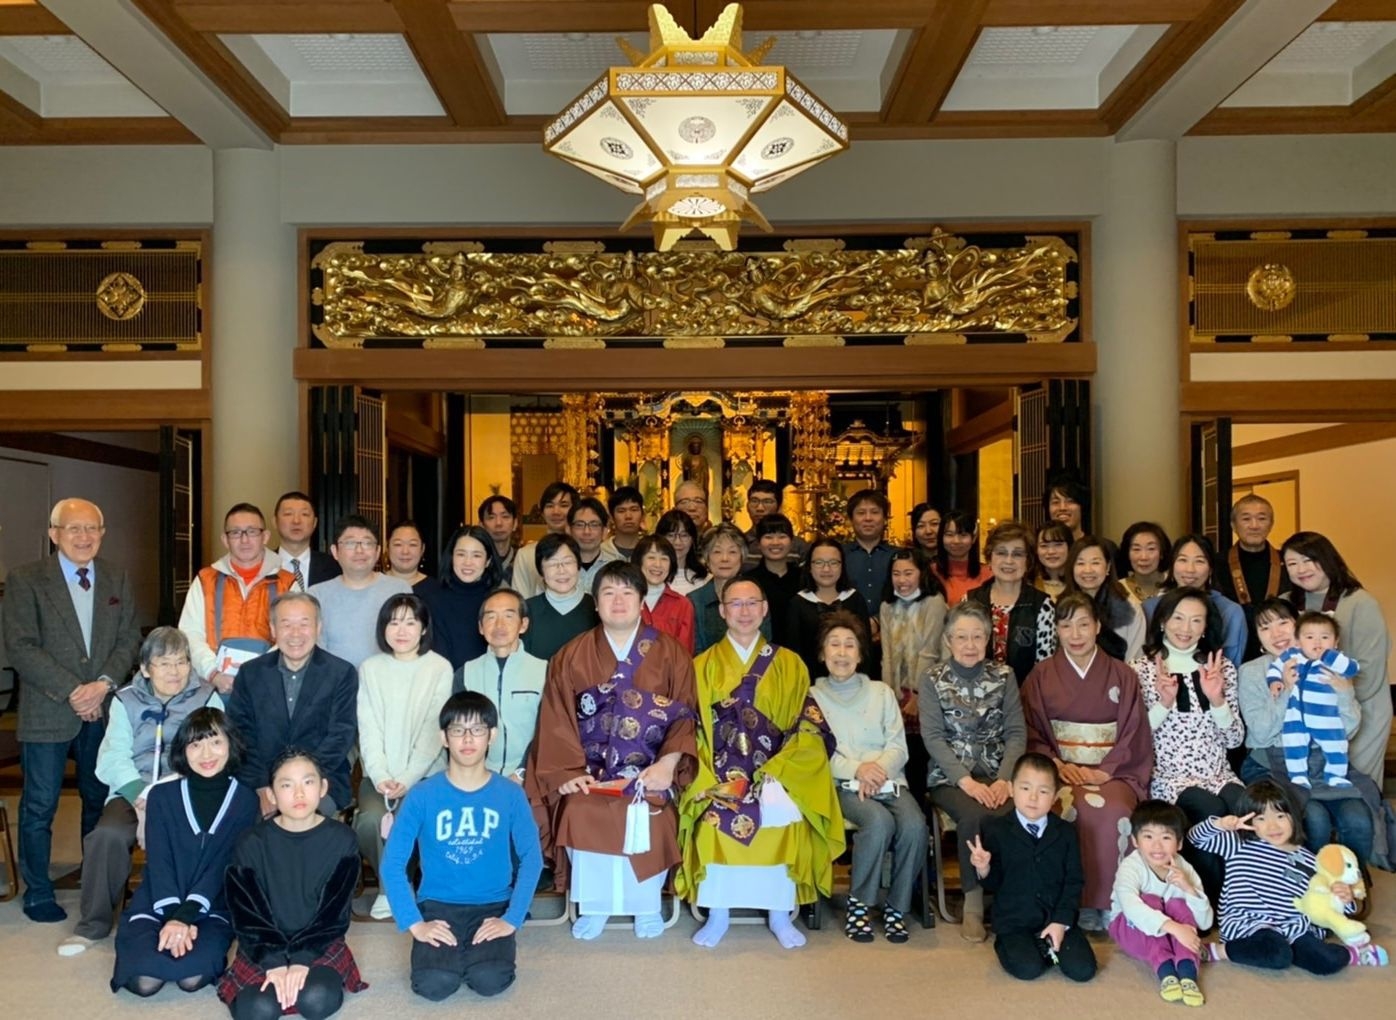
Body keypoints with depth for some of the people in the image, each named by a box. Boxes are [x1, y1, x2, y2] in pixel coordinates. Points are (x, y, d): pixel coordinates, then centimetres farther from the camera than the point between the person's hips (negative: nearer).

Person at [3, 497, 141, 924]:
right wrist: (72, 691, -15)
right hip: (47, 712, -3)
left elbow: (129, 639, 5)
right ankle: (38, 892, 18)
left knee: (100, 800, 11)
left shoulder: (118, 579, 8)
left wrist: (104, 684, -11)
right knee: (39, 806, 4)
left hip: (104, 708, 3)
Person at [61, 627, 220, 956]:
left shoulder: (206, 698, 8)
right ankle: (93, 924, -7)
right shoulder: (126, 700, 14)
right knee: (108, 834, -28)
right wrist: (140, 795, -18)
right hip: (133, 791, 2)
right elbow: (114, 755, 1)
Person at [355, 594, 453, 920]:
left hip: (425, 773, -2)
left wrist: (407, 779, -17)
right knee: (370, 819, -27)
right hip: (379, 773, 2)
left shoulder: (440, 668, -1)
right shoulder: (370, 668, 7)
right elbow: (368, 730, 1)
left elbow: (433, 731, -7)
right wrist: (381, 777, -13)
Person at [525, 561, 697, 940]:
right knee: (584, 820, -25)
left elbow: (685, 715, 0)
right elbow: (557, 721, 4)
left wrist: (668, 762, -14)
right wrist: (566, 771, -9)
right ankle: (592, 907, 0)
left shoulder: (670, 653, 5)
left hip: (649, 771, -1)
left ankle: (648, 908, 4)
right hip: (591, 771, 1)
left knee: (649, 830, -24)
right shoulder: (571, 656, 8)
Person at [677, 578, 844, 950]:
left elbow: (809, 725, 4)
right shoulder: (702, 666, 10)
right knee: (715, 815, -29)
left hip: (776, 771, 0)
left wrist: (774, 772, -10)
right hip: (719, 773, 0)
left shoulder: (789, 664, 10)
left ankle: (780, 913, -11)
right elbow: (691, 729, 4)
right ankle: (718, 912, -10)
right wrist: (713, 780, -11)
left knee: (785, 811, -29)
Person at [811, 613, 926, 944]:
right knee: (880, 821, -33)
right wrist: (856, 769, -14)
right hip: (844, 785, -2)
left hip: (888, 780, 3)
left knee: (914, 825, -28)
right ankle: (858, 903, -14)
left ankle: (897, 906, -8)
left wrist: (879, 768, -13)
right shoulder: (814, 696, 10)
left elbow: (898, 746, 9)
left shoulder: (881, 693, 17)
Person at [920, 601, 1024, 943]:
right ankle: (973, 902, -12)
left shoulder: (1003, 676, 7)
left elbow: (1016, 733, 3)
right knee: (974, 815, -32)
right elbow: (932, 737, -6)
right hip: (949, 776, -1)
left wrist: (1004, 779, -12)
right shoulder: (933, 680, 2)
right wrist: (965, 780, -17)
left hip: (996, 774, 2)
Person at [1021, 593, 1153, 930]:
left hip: (1113, 774, 1)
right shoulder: (1041, 675, 10)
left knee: (1114, 813, -32)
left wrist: (1103, 771, -11)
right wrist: (1057, 765, -13)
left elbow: (1134, 736, 4)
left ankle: (1107, 903, -16)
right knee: (1073, 811, -34)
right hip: (1059, 772, 0)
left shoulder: (1123, 676, 10)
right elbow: (1032, 734, 5)